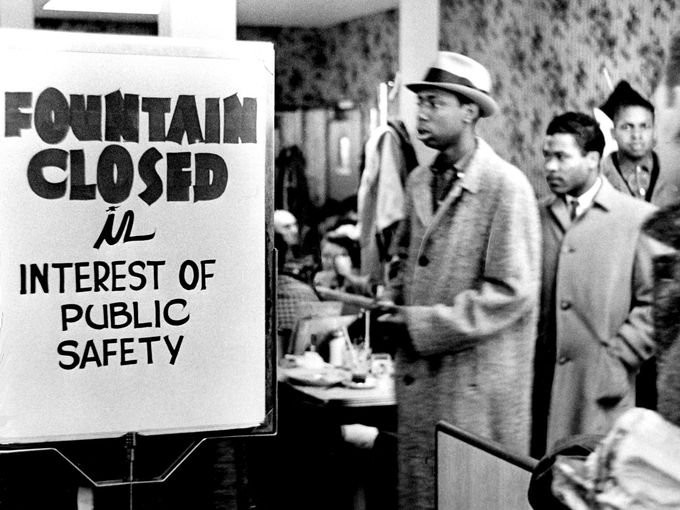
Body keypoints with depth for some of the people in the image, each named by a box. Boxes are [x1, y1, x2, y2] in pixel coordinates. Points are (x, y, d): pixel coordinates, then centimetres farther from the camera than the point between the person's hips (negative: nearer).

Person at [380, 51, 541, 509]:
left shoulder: (506, 185, -12)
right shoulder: (420, 181, 9)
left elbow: (512, 291, -17)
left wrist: (426, 324, -17)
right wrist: (395, 301, 2)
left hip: (479, 376, -6)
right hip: (419, 370, 6)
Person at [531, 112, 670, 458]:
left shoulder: (639, 218, -1)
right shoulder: (538, 217, 10)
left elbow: (656, 302, -3)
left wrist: (618, 357, -8)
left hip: (603, 388, -3)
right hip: (541, 383, 3)